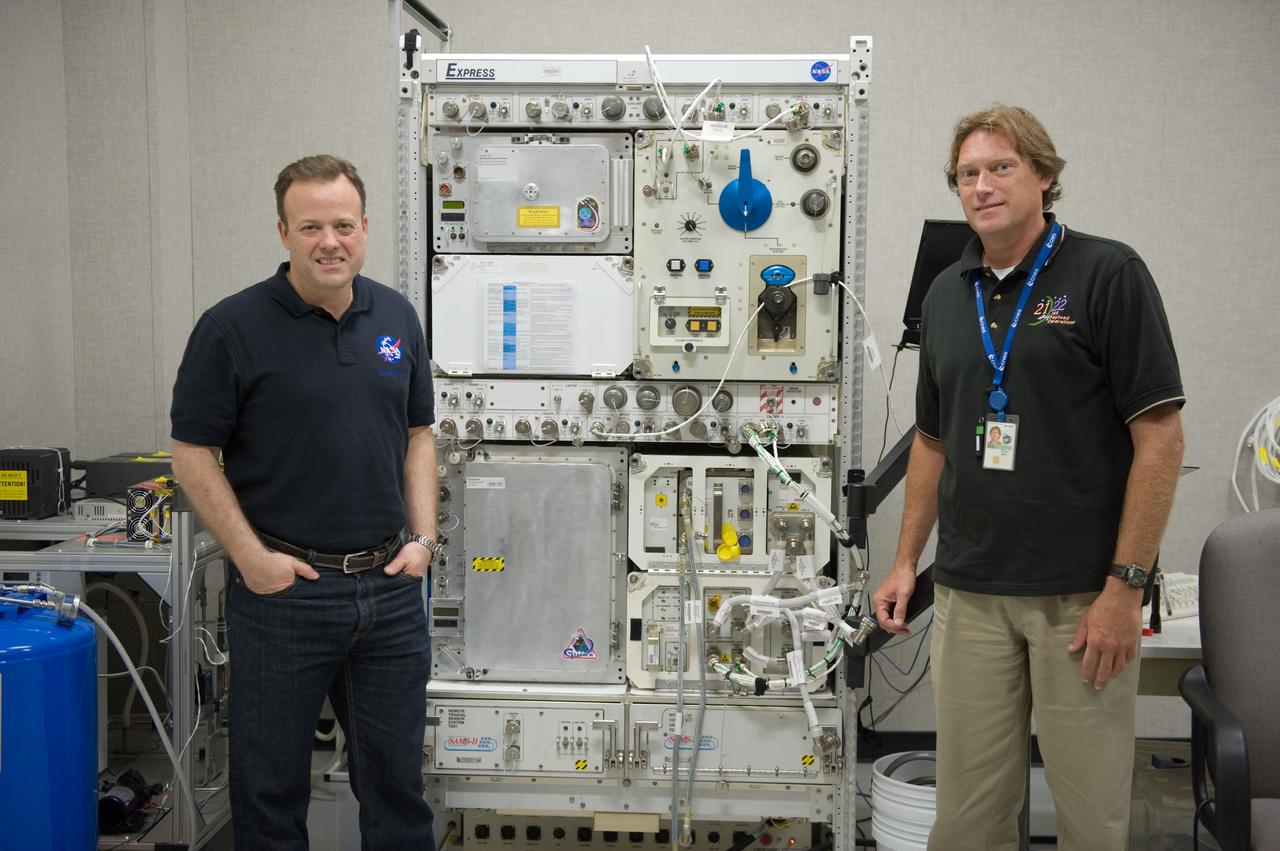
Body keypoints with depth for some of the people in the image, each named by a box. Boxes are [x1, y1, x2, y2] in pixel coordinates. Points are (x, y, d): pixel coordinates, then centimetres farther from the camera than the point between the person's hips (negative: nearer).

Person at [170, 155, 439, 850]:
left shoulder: (396, 316, 6)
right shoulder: (234, 327, -9)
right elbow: (193, 453, -7)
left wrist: (423, 536, 2)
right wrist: (250, 555, -13)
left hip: (391, 585, 4)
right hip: (282, 586, -4)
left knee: (396, 777, 15)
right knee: (272, 782, 11)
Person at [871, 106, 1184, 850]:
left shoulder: (1108, 274, -7)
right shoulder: (947, 294, 11)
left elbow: (1160, 435, -11)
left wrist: (1126, 585, -15)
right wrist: (907, 560, 12)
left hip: (1084, 594, -5)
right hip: (969, 594, 5)